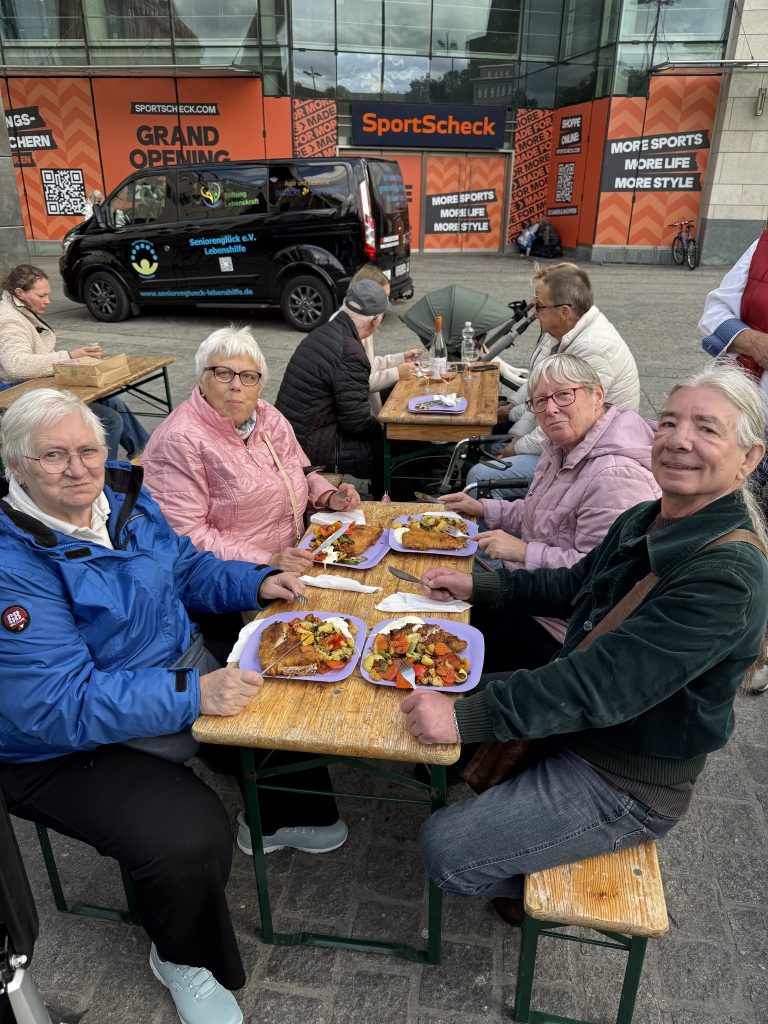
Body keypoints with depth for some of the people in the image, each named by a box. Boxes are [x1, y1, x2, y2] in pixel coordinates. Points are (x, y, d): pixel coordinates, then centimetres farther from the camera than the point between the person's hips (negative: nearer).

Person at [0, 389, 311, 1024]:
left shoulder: (124, 493, -1)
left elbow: (187, 567, 13)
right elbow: (61, 706, -29)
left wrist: (256, 583, -3)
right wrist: (192, 695, -35)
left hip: (183, 670, 8)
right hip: (71, 751, -7)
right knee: (190, 838, -24)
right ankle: (184, 961, 11)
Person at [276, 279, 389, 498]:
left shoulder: (321, 333, 8)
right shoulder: (350, 352, -22)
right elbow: (357, 421, -18)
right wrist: (381, 426, 2)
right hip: (312, 446, -10)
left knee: (379, 434, 18)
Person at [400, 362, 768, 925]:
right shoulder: (645, 520, -2)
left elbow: (605, 682, -35)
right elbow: (574, 587, 14)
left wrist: (465, 716, -37)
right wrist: (478, 585, 8)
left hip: (628, 784, -8)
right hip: (580, 728, 8)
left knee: (446, 850, -10)